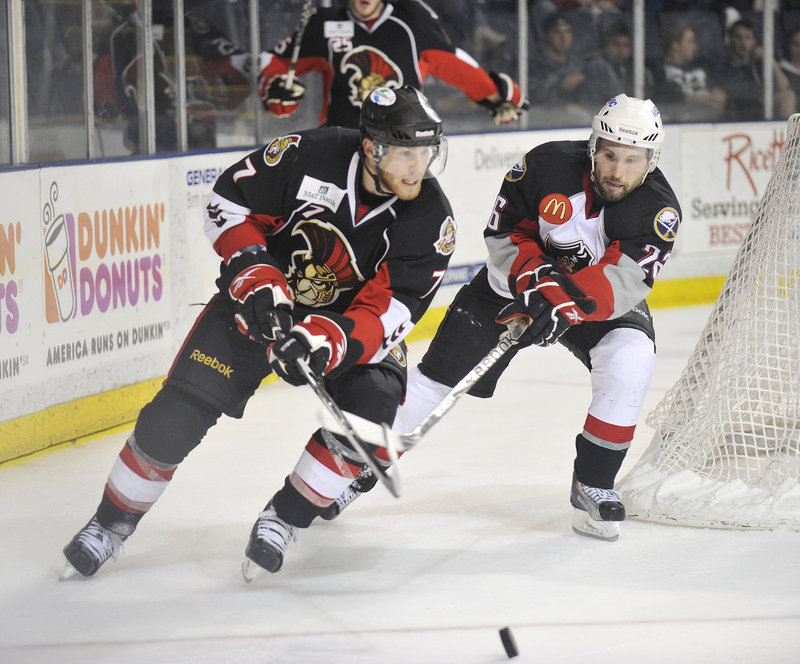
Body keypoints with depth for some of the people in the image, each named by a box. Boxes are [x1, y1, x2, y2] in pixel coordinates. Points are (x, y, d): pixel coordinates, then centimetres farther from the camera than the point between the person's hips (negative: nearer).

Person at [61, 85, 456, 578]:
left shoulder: (431, 219, -21)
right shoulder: (309, 156, -24)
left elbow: (390, 309, -24)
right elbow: (230, 202, -10)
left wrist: (329, 338, -40)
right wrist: (255, 275, -22)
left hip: (350, 319, 1)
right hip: (260, 299, -1)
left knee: (369, 408, -25)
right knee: (180, 410, -12)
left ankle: (284, 518, -5)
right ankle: (113, 521, 9)